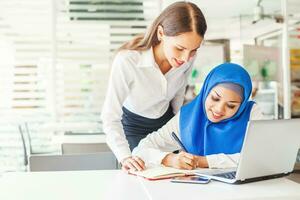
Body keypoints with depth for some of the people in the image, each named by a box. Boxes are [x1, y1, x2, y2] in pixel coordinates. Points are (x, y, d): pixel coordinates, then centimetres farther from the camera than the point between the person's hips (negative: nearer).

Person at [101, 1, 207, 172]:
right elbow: (110, 118, -31)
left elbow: (178, 95, 0)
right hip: (133, 124, -3)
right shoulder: (126, 61, -37)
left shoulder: (188, 56, -22)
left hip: (166, 119, 4)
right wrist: (125, 157, -42)